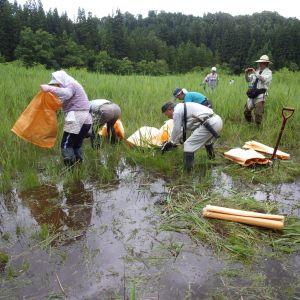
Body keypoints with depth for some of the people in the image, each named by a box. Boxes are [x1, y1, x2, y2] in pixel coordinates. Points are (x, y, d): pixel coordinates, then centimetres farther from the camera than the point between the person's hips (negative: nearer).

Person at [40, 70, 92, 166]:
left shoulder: (71, 84, -6)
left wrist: (50, 88, -32)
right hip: (85, 120, 10)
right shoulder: (73, 85, 26)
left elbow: (66, 94, -27)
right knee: (76, 146, 18)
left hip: (77, 120, -10)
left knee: (66, 146, -8)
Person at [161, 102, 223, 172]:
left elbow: (176, 130, 4)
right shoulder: (182, 107, 28)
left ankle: (187, 172, -5)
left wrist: (171, 143, 20)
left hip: (209, 124, -10)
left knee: (188, 145, -7)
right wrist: (174, 141, 39)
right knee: (207, 141, 37)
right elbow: (182, 129, 34)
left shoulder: (177, 111, -2)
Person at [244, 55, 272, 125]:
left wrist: (255, 73, -22)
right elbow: (248, 80, 19)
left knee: (258, 114, -12)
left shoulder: (268, 72, 0)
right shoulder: (257, 71, 17)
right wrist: (246, 73, 0)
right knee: (246, 111, 12)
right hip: (251, 94, 7)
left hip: (260, 95, -7)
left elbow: (264, 79, -21)